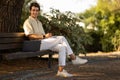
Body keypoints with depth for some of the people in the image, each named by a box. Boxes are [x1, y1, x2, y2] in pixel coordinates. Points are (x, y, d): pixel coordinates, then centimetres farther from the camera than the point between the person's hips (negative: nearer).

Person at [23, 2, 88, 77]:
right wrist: (44, 36, -21)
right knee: (61, 38, -18)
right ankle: (74, 58, -12)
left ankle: (61, 70, -19)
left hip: (45, 43, 9)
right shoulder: (28, 22, 0)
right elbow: (30, 36, -14)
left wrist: (48, 35, 2)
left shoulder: (39, 22, 28)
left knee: (62, 47, -15)